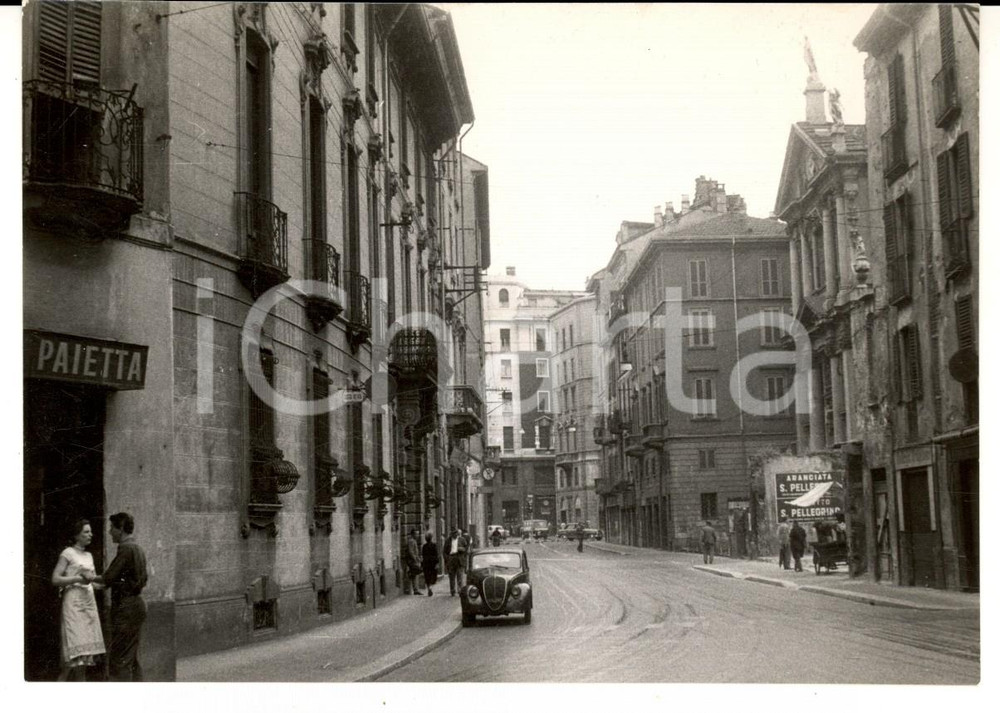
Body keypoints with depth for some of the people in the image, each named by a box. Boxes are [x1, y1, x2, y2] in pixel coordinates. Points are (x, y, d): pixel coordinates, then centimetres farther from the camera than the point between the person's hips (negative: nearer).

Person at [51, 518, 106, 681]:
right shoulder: (67, 554, -3)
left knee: (85, 651, 4)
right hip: (73, 602, -7)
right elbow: (55, 579, -11)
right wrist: (78, 579, -17)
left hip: (89, 602, 7)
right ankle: (61, 681, -3)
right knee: (76, 648, -13)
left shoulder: (88, 556, 17)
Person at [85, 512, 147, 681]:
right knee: (132, 657, 13)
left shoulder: (126, 549, -14)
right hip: (137, 603, 10)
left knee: (119, 658, -8)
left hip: (126, 606, -10)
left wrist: (91, 577, 2)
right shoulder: (138, 549, 15)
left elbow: (109, 577, -17)